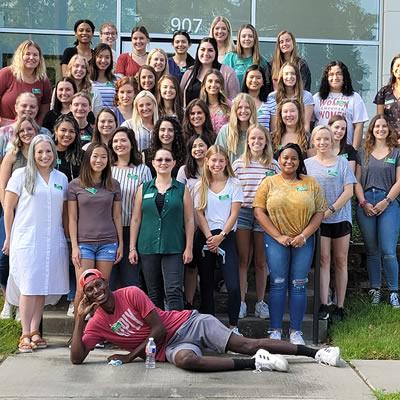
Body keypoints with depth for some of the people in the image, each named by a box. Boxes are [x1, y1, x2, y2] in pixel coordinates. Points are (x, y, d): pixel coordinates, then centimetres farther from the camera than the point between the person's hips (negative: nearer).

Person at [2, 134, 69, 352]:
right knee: (29, 287, -5)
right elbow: (8, 208, 1)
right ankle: (25, 335, 1)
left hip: (53, 242, 4)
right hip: (27, 241, -4)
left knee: (43, 287, 6)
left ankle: (35, 331, 15)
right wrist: (9, 238, 0)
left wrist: (68, 238, 11)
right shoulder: (21, 175, 0)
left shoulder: (61, 178, 12)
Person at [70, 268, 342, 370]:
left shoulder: (131, 293, -8)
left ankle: (315, 353, -4)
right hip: (168, 346, 2)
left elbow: (158, 329, -10)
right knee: (185, 359, -36)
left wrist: (131, 356, -11)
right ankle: (256, 364, -28)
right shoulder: (97, 324, 3)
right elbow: (77, 358, -8)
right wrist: (79, 319, -15)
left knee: (245, 344, -10)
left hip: (189, 323, -1)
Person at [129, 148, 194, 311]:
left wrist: (189, 248, -2)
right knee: (154, 294, 8)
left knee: (173, 291, -10)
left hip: (174, 249, -2)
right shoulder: (144, 189, 8)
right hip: (148, 248, 2)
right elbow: (136, 219, 9)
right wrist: (132, 248, 4)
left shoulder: (182, 189, 5)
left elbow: (189, 220, 5)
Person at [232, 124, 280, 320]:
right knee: (243, 260, 1)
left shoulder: (273, 165, 4)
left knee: (261, 261, 7)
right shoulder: (238, 164, 4)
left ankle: (260, 302, 16)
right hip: (242, 213, 0)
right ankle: (241, 302, 7)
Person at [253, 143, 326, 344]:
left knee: (299, 285, 4)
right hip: (276, 240, -1)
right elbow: (259, 211, -3)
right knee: (278, 284, 1)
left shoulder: (311, 183, 6)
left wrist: (304, 235, -8)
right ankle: (275, 330, 9)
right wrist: (278, 237, -9)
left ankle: (296, 331, 12)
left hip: (303, 241, 1)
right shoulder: (269, 182, 3)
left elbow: (319, 212, 3)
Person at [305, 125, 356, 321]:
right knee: (323, 260, -4)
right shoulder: (307, 164, 7)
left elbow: (349, 191, -3)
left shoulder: (342, 162, 4)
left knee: (340, 261, 4)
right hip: (318, 219, 0)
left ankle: (340, 307, 9)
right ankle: (323, 306, -4)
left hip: (340, 217, 0)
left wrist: (331, 210, -12)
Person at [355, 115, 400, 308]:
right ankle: (375, 289, 15)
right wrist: (363, 203, -5)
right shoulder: (363, 153, 12)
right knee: (372, 251, 7)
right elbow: (357, 181, 8)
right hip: (365, 204, 2)